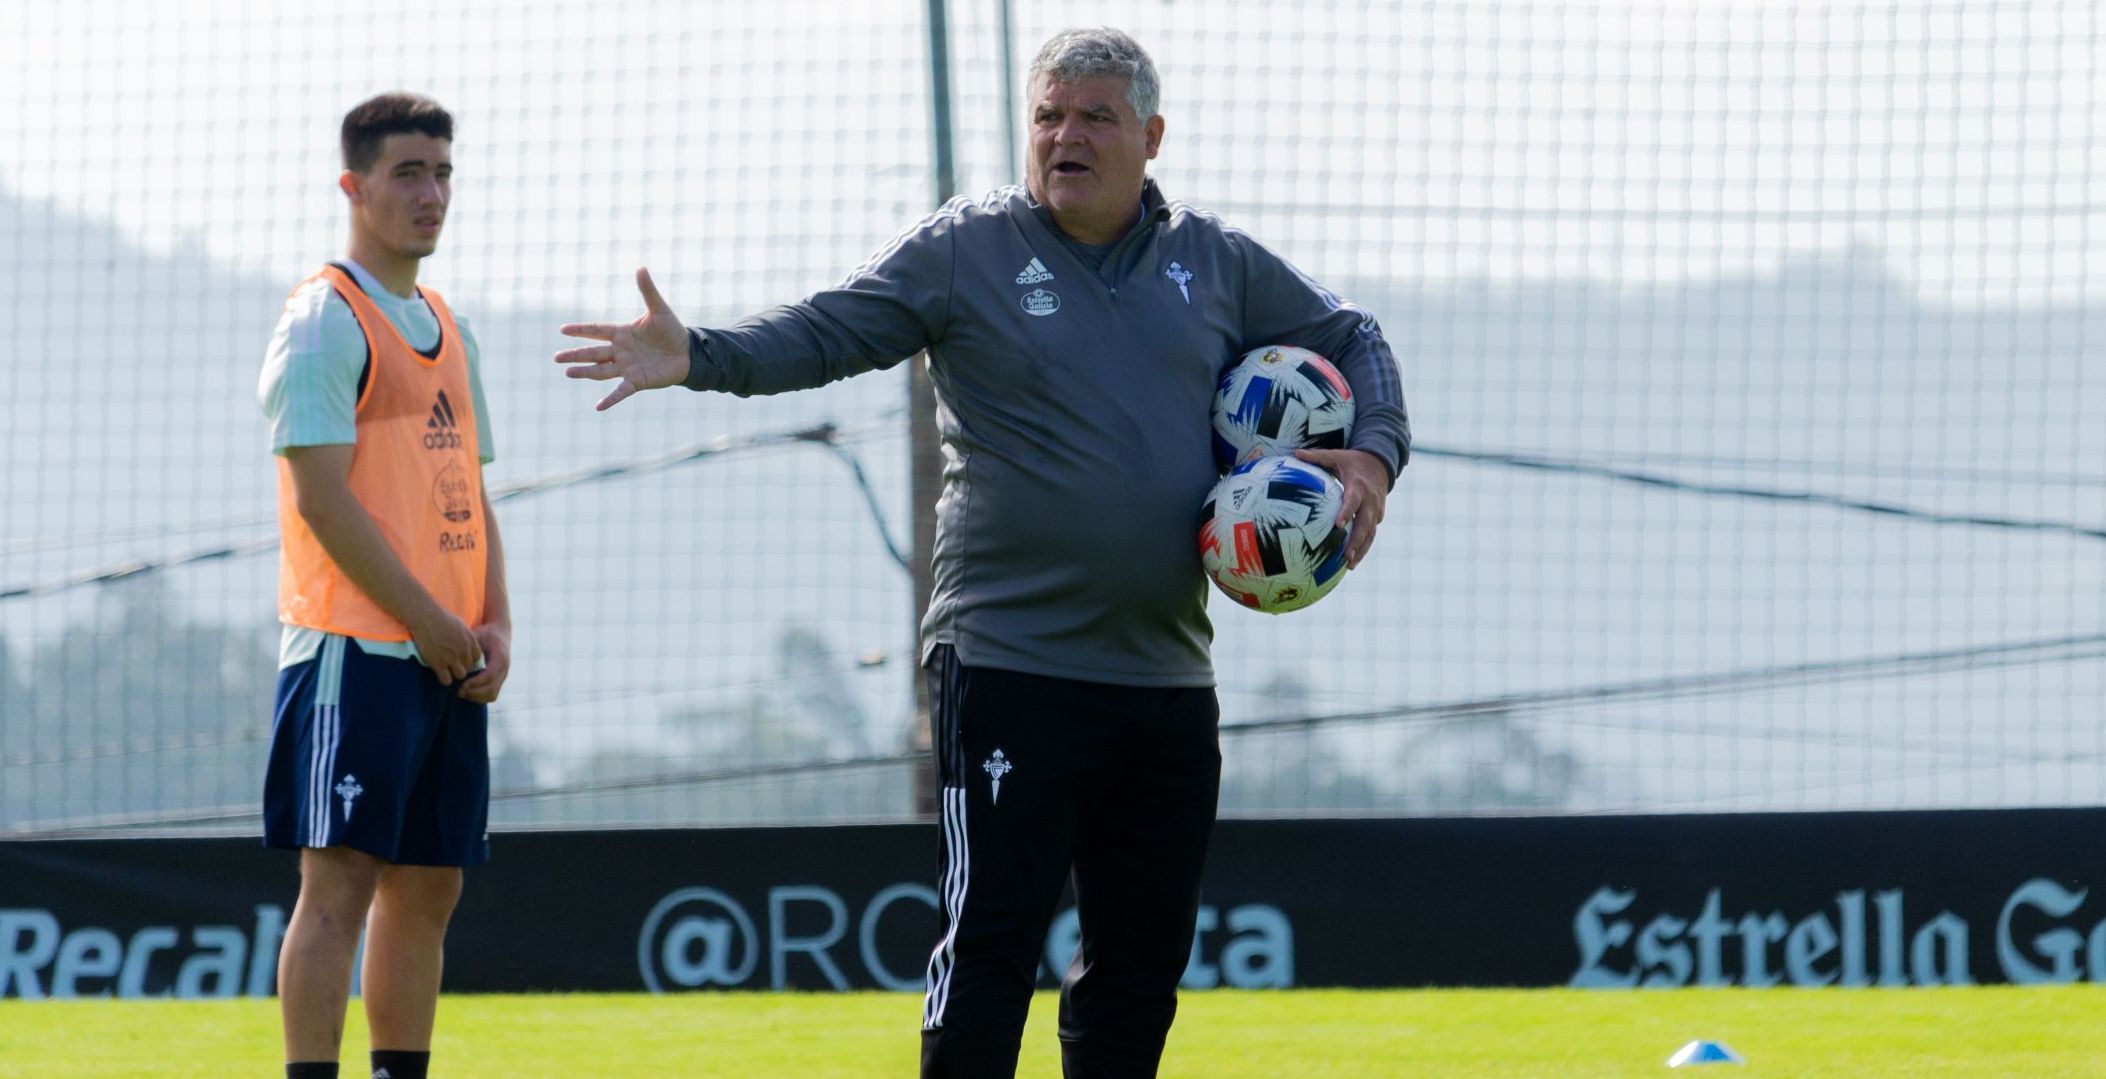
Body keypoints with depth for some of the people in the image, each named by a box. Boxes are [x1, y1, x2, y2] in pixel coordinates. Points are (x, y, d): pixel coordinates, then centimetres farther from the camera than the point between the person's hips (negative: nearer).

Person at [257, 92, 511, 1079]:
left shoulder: (447, 330, 19)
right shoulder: (324, 320, -7)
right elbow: (323, 498, -14)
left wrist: (494, 627, 5)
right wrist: (430, 624, -14)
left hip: (450, 658, 8)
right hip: (356, 650, -8)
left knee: (427, 888, 8)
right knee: (340, 882, -11)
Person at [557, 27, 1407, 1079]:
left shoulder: (1216, 263, 11)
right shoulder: (965, 249, -1)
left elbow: (1351, 339, 24)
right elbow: (825, 331, -9)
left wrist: (1373, 453, 6)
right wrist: (698, 356, -27)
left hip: (1168, 677, 5)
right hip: (1013, 667, -5)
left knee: (1142, 956, 9)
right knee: (989, 947, -9)